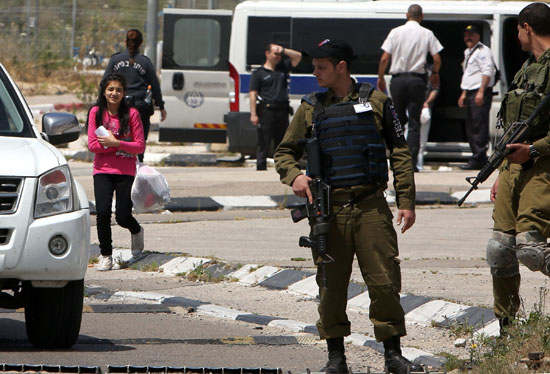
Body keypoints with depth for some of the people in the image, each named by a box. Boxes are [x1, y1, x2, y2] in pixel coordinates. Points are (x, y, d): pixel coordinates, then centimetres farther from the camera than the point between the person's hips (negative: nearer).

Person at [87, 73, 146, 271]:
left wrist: (116, 143, -18)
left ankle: (136, 230, 32)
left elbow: (140, 146, -6)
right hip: (102, 171, 1)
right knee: (103, 212, -14)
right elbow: (92, 144, -3)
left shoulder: (131, 114, -3)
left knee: (123, 216, -5)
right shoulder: (96, 112, 1)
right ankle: (106, 255, 2)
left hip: (125, 172, -1)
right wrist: (113, 143, -15)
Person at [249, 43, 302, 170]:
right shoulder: (259, 73, 2)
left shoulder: (282, 68, 16)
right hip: (266, 111, -5)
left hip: (282, 111, 5)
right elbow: (253, 94, -3)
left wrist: (283, 50, 4)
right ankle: (261, 168, -4)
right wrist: (253, 114, -12)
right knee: (264, 144, -5)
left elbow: (298, 56, 18)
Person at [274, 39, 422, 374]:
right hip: (329, 208, 1)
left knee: (384, 280, -3)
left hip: (371, 207, -1)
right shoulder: (311, 109, 11)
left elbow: (400, 153, 8)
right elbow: (285, 152, 15)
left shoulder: (376, 102, 7)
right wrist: (294, 176, -8)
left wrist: (407, 202, 1)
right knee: (332, 284, 2)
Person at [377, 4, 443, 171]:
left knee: (398, 120, 13)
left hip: (398, 79, 1)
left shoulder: (396, 32, 0)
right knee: (414, 123, 1)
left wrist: (380, 78, 11)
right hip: (417, 79, -1)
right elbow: (437, 59, 0)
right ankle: (412, 162, -6)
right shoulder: (427, 34, 0)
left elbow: (384, 58, -3)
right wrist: (435, 74, 20)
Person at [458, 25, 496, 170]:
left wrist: (481, 91, -23)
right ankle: (479, 158, 14)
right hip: (470, 93, 10)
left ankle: (477, 160, -16)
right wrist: (464, 93, 29)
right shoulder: (468, 52, 23)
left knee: (479, 127, -13)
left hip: (481, 94, -10)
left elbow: (487, 71, -17)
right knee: (470, 127, 10)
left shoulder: (482, 51, -8)